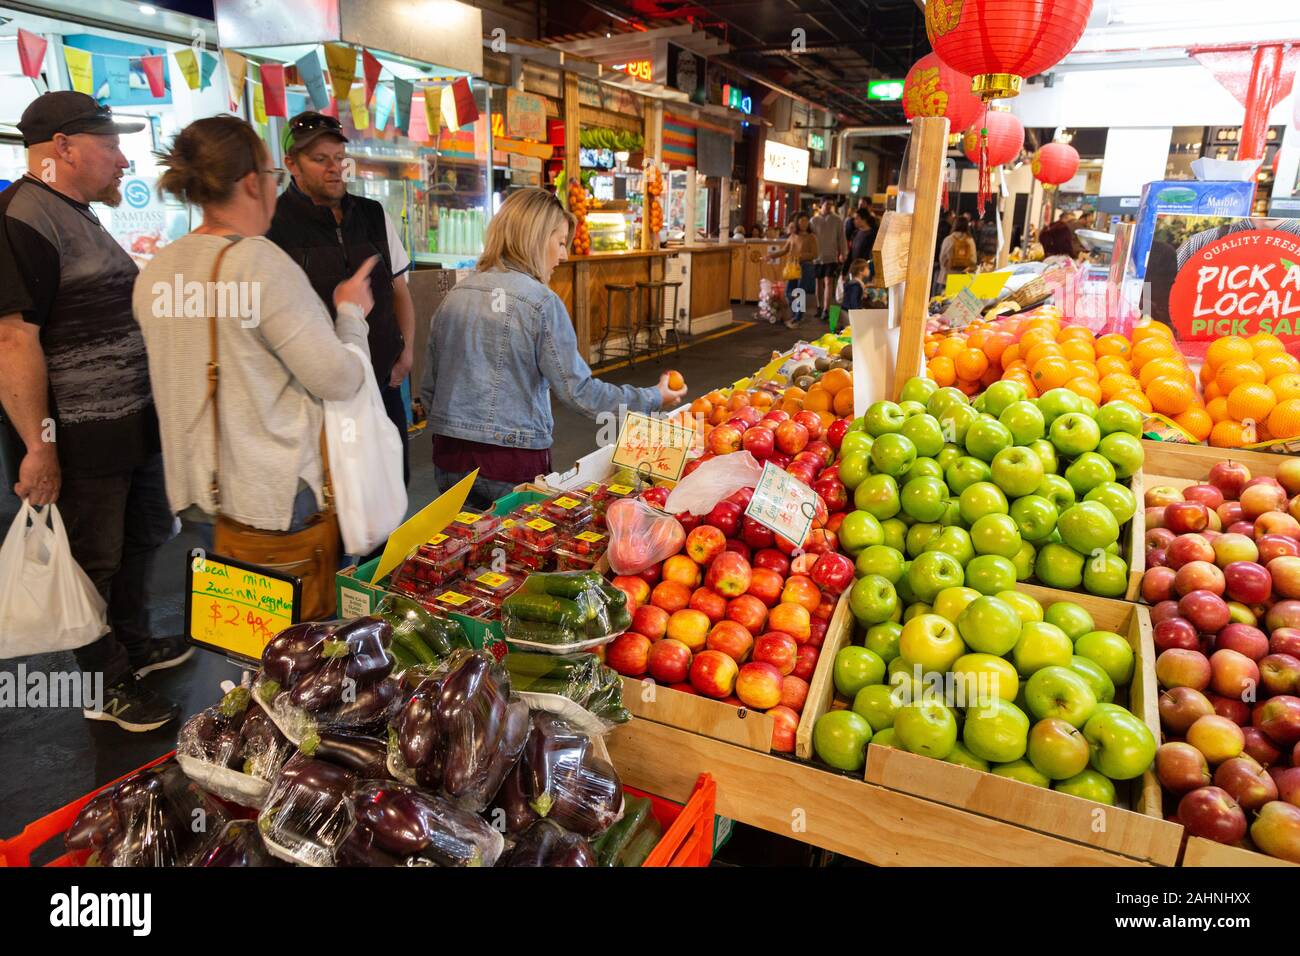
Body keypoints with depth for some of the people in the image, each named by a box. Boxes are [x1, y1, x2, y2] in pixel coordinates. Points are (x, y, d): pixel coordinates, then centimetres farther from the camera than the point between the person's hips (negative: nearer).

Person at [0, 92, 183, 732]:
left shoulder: (77, 216, 15)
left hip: (131, 425, 10)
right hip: (78, 440, -10)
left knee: (141, 538, 22)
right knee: (93, 560, 5)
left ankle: (134, 645, 41)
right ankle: (106, 688, 22)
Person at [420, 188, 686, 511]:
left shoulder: (455, 294, 6)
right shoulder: (542, 303, -12)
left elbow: (428, 387, 11)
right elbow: (578, 390, -11)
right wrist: (652, 399, -1)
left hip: (449, 460, 6)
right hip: (513, 462, -5)